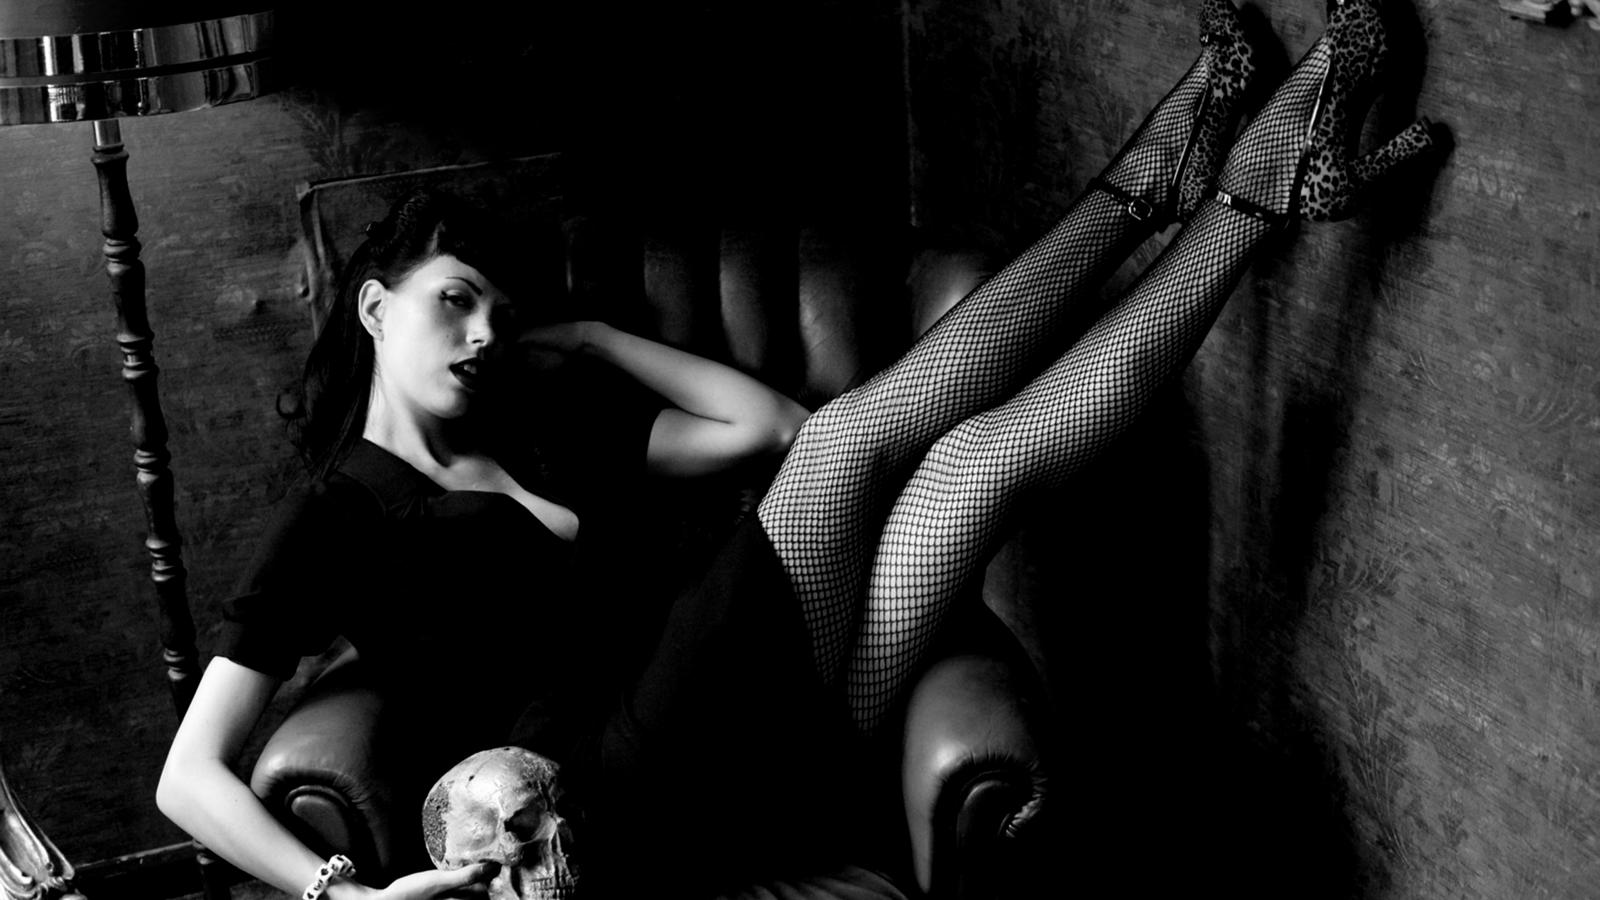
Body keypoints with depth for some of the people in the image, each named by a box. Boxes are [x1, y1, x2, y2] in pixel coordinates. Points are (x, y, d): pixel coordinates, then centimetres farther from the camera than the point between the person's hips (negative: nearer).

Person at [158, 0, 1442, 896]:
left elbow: (757, 422, 19)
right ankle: (1197, 183, -7)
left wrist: (585, 337, 17)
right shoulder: (340, 513, 1)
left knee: (982, 453, -8)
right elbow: (192, 777, -6)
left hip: (728, 761, 8)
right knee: (855, 434, -16)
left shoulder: (523, 448, 22)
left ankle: (1252, 191, 4)